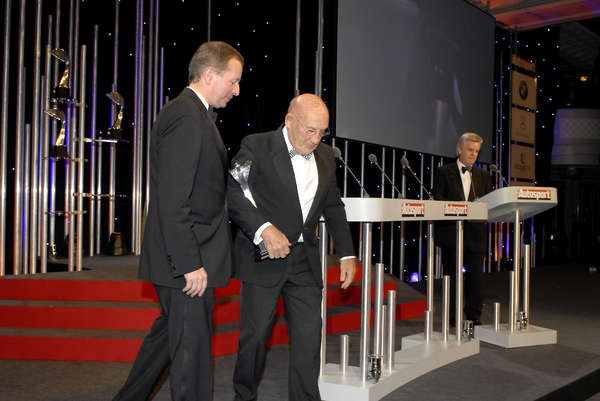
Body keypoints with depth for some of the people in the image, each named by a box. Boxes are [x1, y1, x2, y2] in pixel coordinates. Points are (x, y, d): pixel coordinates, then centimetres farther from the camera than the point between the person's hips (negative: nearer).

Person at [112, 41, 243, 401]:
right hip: (188, 259, -11)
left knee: (171, 331, 22)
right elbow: (172, 203, -24)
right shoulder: (186, 118, -18)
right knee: (192, 345, 2)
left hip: (188, 255, 11)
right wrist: (190, 264, -23)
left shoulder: (192, 114, 15)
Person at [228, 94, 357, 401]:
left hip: (305, 261, 5)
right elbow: (233, 194, -14)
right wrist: (264, 228, -26)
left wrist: (347, 254, 14)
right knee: (256, 334, 5)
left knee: (308, 336, 4)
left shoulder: (325, 156, 12)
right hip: (264, 258, -4)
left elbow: (333, 207, 20)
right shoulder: (256, 147, -6)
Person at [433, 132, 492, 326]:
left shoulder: (484, 176, 15)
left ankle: (474, 315, 13)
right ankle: (451, 317, 12)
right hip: (451, 232, -3)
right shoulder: (444, 172, 5)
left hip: (476, 232, 3)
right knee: (451, 274, 3)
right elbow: (438, 200, -4)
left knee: (475, 275, 3)